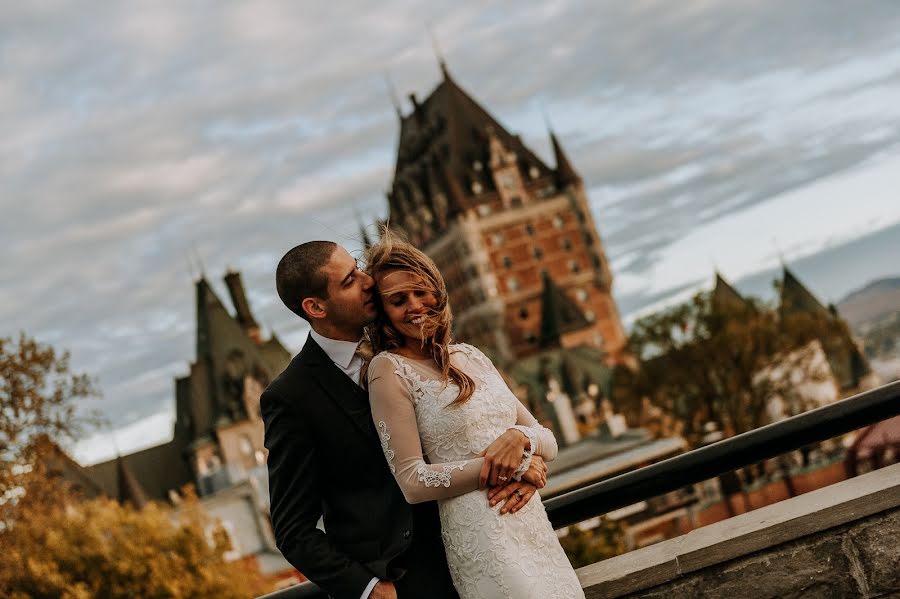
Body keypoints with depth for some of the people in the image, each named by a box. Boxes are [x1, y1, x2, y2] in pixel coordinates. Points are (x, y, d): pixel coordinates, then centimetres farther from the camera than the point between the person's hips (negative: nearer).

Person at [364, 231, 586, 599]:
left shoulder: (470, 357, 11)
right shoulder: (389, 369, -6)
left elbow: (547, 441, 12)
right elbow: (413, 482, -11)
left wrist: (522, 437, -11)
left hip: (534, 526, 6)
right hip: (481, 538, -6)